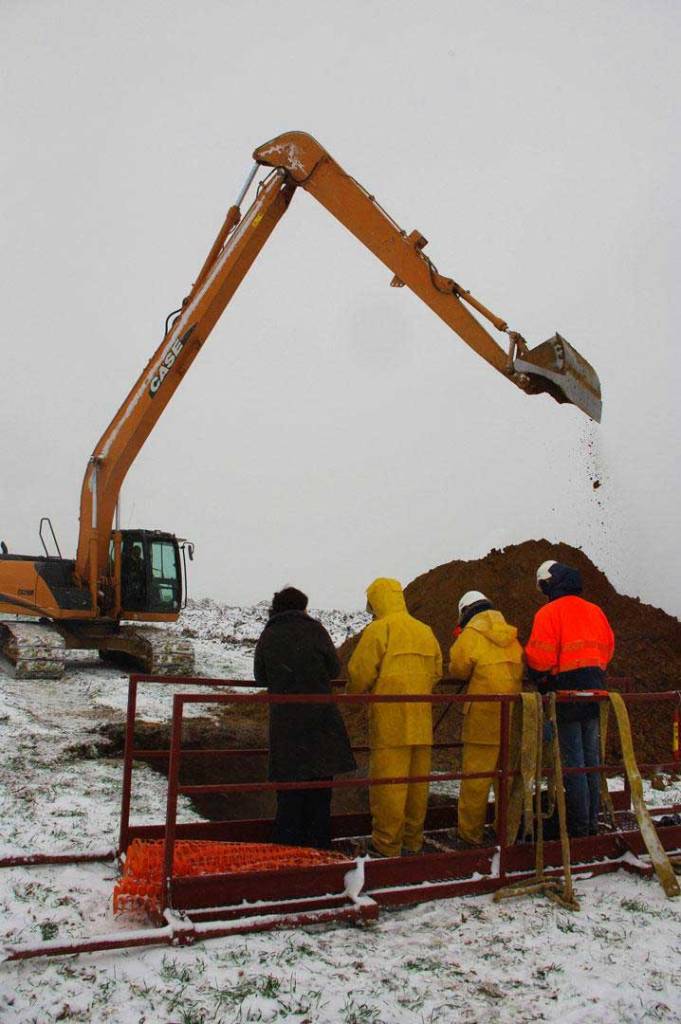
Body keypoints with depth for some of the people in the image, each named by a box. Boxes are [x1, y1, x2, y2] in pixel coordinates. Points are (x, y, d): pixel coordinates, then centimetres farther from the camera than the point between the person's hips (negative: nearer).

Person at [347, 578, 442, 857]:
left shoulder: (378, 629, -7)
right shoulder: (426, 631, 13)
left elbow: (360, 672, -9)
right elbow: (436, 672, 16)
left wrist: (355, 693, 10)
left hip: (389, 718, -7)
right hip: (421, 719, 7)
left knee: (388, 780, -1)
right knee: (417, 781, 12)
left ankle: (387, 844, 3)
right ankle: (412, 839, 22)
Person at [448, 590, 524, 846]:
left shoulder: (470, 635, -5)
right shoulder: (512, 636, 12)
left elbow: (458, 670, -4)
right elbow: (521, 670, 15)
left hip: (484, 713, -6)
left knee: (476, 774, 0)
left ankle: (471, 832, 4)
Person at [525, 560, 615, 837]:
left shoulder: (549, 613, -9)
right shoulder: (595, 610, 11)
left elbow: (540, 658, -14)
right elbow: (608, 647, 16)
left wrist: (540, 680, 5)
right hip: (595, 690, 6)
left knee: (573, 762, 0)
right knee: (592, 759, 14)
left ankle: (578, 825, 4)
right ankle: (592, 821, 22)